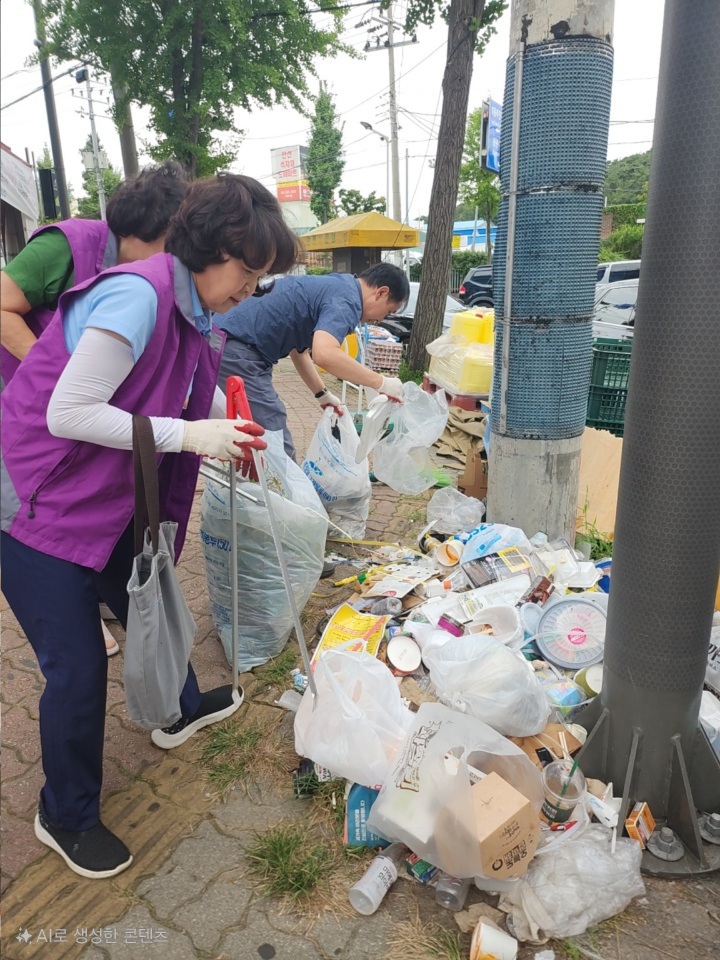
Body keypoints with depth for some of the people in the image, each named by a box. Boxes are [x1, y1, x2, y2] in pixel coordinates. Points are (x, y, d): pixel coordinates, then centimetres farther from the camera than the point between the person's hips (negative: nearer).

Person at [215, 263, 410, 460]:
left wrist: (322, 394, 30)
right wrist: (381, 383, -19)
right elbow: (325, 354, -30)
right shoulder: (347, 299, -11)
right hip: (236, 350, -11)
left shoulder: (334, 285, 19)